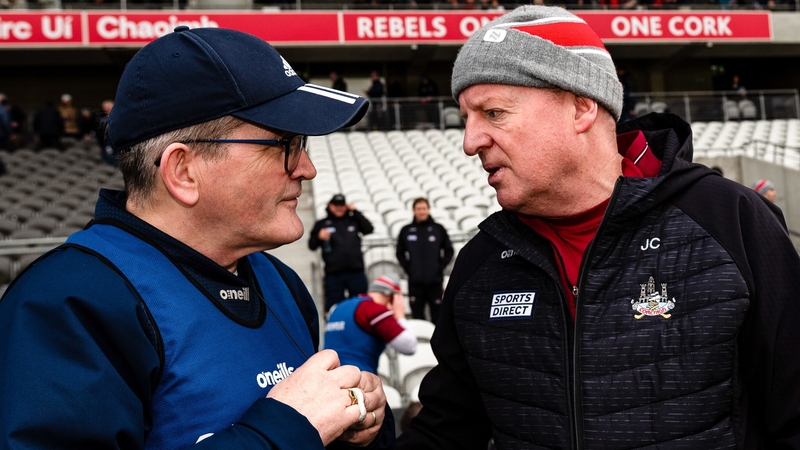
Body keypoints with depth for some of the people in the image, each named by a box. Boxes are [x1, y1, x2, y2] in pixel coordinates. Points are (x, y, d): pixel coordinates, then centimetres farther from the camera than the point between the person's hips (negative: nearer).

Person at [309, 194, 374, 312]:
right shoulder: (321, 224, 7)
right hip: (333, 274, -2)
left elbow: (369, 229, -1)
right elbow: (312, 245, 4)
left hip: (356, 272, 2)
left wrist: (355, 212, -1)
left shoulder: (353, 221, 13)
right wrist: (319, 237, -18)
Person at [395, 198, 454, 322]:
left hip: (435, 280, 0)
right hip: (415, 281, 1)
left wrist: (440, 267, -1)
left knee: (437, 315, 6)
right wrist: (408, 268, 0)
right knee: (417, 316, 5)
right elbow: (400, 253, 11)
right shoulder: (406, 231, 4)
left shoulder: (438, 229, 2)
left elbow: (449, 251, 8)